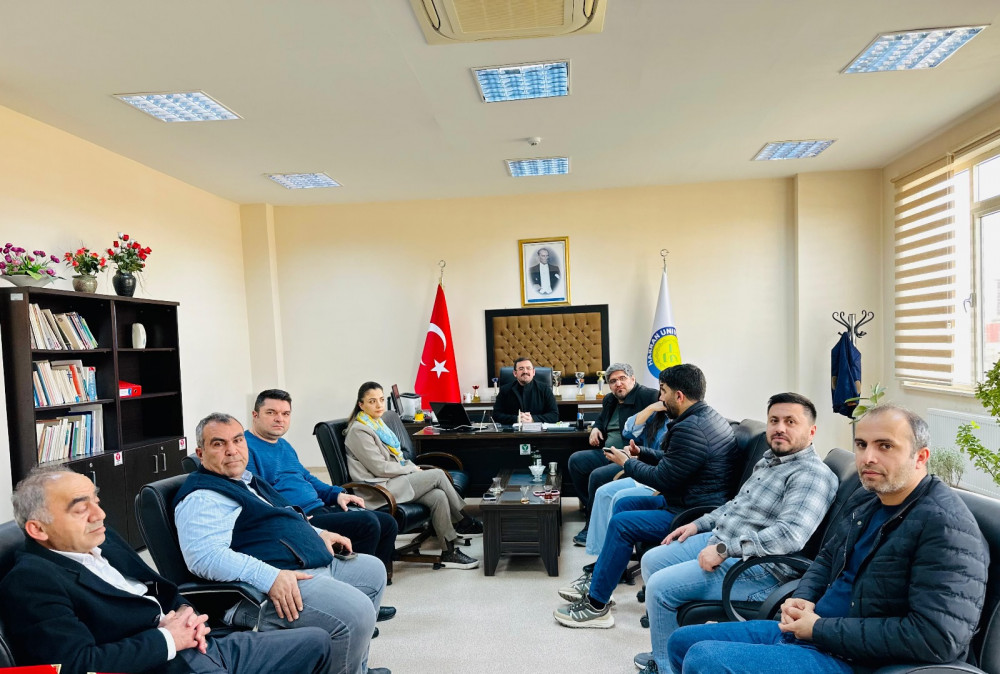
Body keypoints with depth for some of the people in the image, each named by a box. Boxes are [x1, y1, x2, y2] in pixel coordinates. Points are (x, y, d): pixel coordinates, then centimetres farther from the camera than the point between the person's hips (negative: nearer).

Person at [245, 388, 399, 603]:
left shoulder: (284, 445, 22)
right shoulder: (246, 448, -9)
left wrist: (337, 494, 15)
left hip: (320, 508, 10)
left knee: (387, 523, 4)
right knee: (367, 522, -26)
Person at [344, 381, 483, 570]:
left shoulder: (378, 424, 16)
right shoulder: (358, 431, -12)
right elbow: (380, 468, -15)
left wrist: (415, 468, 4)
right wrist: (413, 470, -7)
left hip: (394, 481, 8)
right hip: (380, 488, -8)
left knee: (439, 496, -16)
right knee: (438, 475, -15)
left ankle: (449, 553, -7)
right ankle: (465, 523, 1)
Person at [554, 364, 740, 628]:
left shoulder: (690, 430, -26)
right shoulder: (708, 416, 8)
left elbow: (661, 479, -21)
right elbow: (671, 460, 19)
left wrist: (626, 462, -6)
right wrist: (641, 453, 10)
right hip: (692, 500, 11)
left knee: (621, 524, -14)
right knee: (626, 504, 14)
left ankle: (596, 606, -2)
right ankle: (597, 578, 19)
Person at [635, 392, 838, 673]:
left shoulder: (813, 474, -17)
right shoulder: (769, 460, 13)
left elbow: (789, 535, -30)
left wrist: (724, 550, -28)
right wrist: (699, 523, 14)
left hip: (755, 565, -10)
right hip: (718, 540, 10)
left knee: (660, 586, -17)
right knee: (651, 561, 11)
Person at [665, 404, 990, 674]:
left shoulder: (945, 524, -19)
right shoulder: (864, 501, 8)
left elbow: (939, 637, -27)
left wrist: (820, 629, -20)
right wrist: (802, 598, 1)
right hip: (805, 629, 9)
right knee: (682, 641, 11)